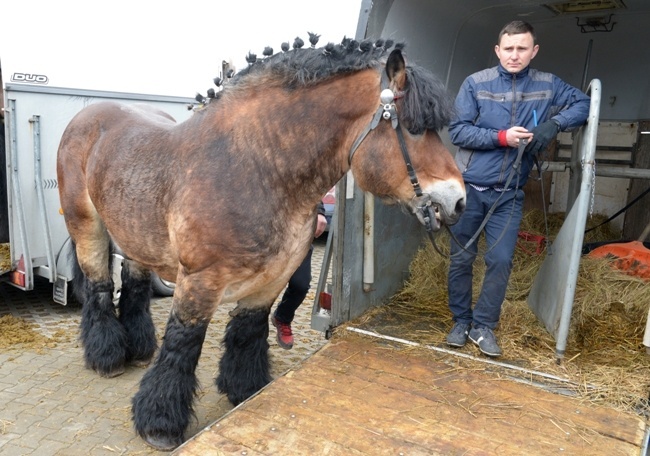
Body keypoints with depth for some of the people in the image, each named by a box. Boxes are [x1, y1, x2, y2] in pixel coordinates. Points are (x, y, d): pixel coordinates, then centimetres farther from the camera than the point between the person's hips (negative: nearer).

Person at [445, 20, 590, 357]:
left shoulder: (547, 85, 4)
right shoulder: (476, 83, -4)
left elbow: (583, 104, 9)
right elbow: (457, 131, -8)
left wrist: (554, 123, -11)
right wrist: (501, 137, -19)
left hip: (509, 195, 2)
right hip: (469, 188, -1)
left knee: (501, 261, -1)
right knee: (461, 258, 7)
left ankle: (483, 325, 17)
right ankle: (461, 321, 23)